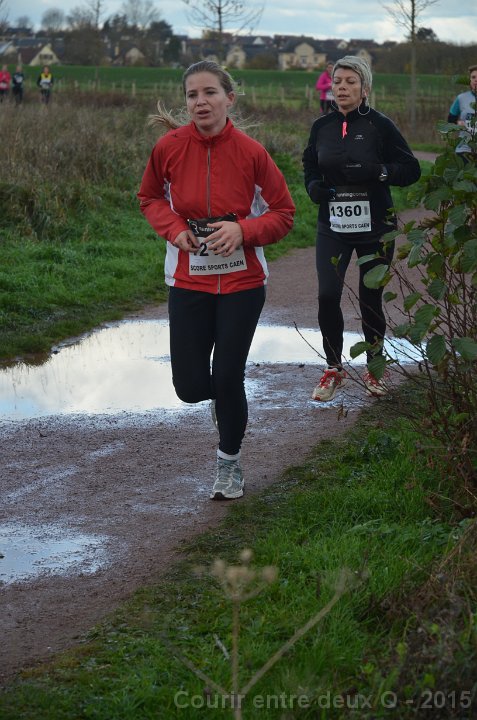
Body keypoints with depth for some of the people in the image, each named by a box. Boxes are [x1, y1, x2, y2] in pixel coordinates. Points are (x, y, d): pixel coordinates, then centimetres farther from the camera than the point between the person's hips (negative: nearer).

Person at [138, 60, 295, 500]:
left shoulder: (251, 152, -11)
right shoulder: (169, 147, -8)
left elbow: (283, 212, -2)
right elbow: (150, 197, 10)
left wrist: (243, 230, -19)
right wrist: (173, 227, -10)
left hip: (242, 281, -1)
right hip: (188, 281, 2)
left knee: (227, 379, 0)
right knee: (190, 387, 0)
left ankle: (230, 464, 27)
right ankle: (226, 399, 39)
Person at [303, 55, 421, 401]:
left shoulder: (380, 125, -7)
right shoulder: (322, 126, 4)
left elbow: (411, 170, -6)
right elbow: (310, 165, 19)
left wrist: (378, 171, -23)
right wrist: (314, 186, -2)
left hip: (375, 227, -2)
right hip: (333, 225, 2)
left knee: (371, 299, 6)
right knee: (328, 295, -9)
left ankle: (374, 368, 27)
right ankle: (334, 369, 10)